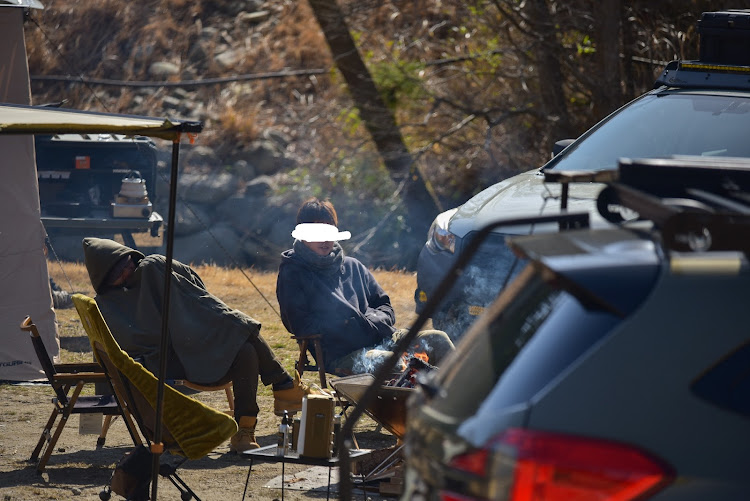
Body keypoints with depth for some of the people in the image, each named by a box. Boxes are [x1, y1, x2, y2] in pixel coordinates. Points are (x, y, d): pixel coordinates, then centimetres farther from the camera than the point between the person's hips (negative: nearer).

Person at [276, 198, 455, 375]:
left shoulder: (353, 266, 25)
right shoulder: (292, 275, 7)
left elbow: (385, 307, 27)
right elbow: (301, 325, -5)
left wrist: (372, 319, 2)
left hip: (382, 337, 7)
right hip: (341, 354, -7)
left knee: (438, 339, -16)